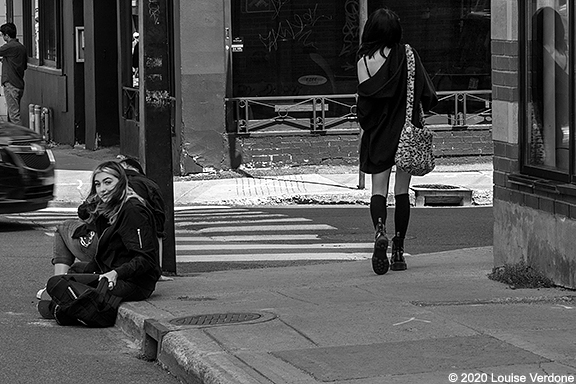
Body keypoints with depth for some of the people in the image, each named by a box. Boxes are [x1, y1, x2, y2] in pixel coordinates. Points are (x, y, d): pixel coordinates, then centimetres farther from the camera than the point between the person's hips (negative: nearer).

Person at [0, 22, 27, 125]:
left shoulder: (9, 47, -15)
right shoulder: (22, 47, 11)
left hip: (11, 85, -9)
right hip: (20, 85, 9)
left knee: (14, 115, -8)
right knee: (12, 114, 15)